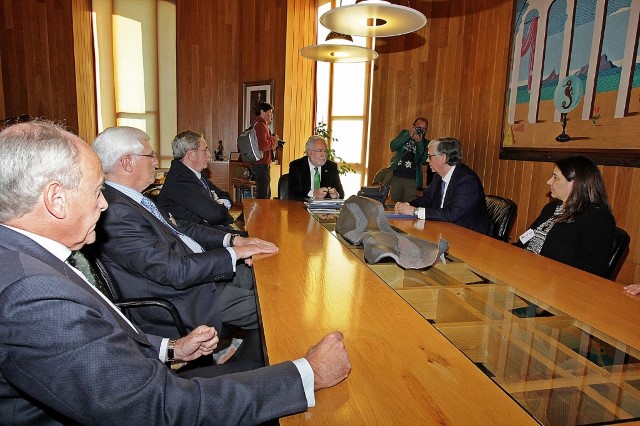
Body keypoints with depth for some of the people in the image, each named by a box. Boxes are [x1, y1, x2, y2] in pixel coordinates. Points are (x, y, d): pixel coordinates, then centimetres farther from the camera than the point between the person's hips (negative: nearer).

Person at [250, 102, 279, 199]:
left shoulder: (259, 124, 19)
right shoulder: (261, 125, -15)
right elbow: (263, 145, -27)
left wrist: (272, 145, 8)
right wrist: (273, 140, -10)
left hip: (259, 164, 11)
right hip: (261, 165, -11)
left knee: (266, 194, 17)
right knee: (263, 195, -7)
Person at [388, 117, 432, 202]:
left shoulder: (425, 143, 9)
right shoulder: (404, 133, 12)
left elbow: (424, 161, -5)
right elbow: (393, 147, -3)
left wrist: (419, 142, -11)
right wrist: (408, 135, -11)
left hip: (412, 179, -1)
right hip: (395, 176, 1)